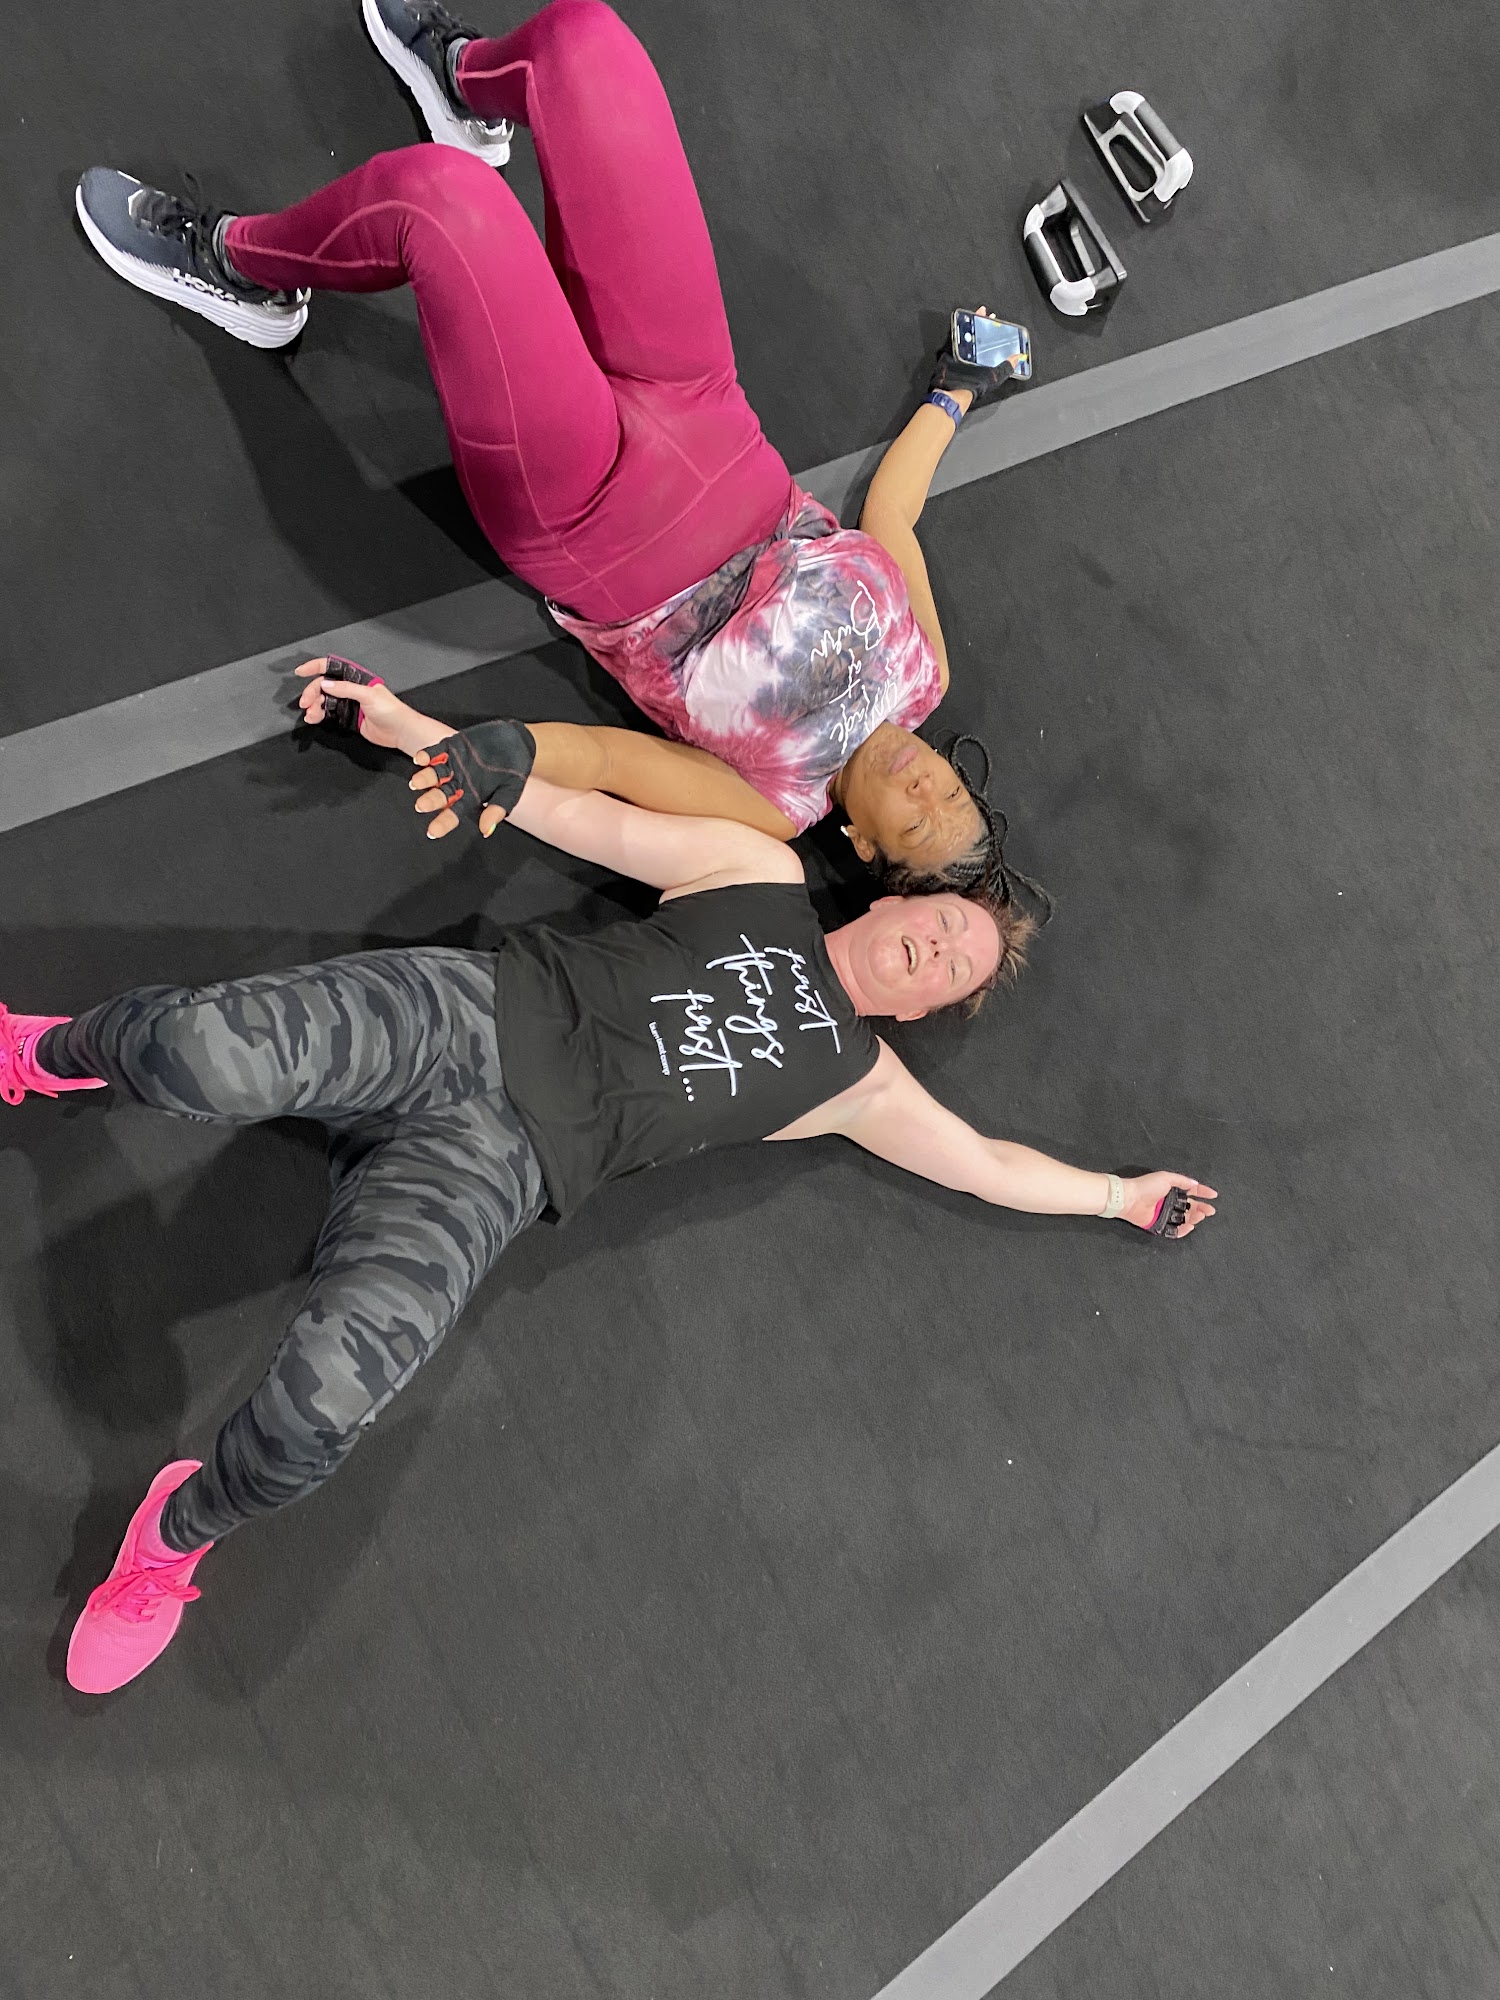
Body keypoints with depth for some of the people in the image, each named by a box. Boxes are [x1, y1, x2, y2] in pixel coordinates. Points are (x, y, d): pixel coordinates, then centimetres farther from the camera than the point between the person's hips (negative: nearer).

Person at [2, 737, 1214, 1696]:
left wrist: (1127, 1195, 31)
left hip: (498, 1163, 0)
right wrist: (499, 773, -1)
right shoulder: (765, 876, 18)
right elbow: (610, 825, 14)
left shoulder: (857, 1080, 19)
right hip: (466, 1010, 1)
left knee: (332, 1393, -28)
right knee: (214, 1055, -30)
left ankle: (183, 1534, 6)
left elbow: (987, 1165, 27)